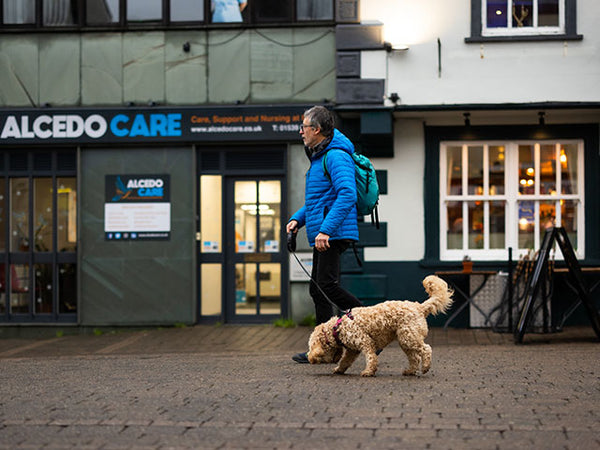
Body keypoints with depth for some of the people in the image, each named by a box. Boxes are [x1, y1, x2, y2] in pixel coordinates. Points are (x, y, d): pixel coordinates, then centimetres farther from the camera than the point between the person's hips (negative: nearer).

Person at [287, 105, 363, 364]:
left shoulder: (336, 156, -12)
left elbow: (347, 195, -25)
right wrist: (297, 219, 15)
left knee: (327, 285, -18)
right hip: (322, 236, 11)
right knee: (318, 290, 9)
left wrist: (325, 229, -29)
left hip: (334, 234, -11)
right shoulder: (319, 158, 21)